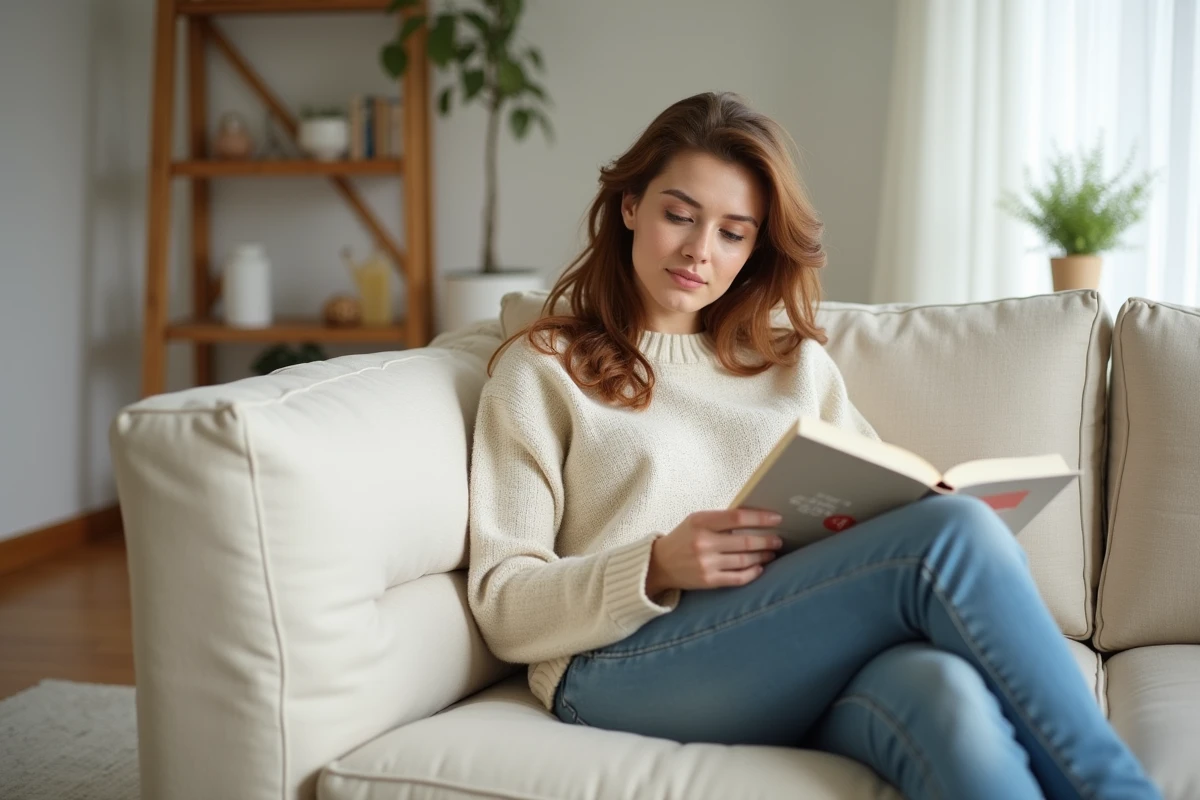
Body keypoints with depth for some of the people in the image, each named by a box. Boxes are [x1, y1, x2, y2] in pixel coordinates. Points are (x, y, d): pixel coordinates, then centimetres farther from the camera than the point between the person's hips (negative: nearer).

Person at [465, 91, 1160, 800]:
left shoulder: (797, 363, 26)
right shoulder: (543, 369, 13)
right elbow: (503, 607, 5)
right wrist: (658, 568, -12)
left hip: (807, 657, 4)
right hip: (624, 666, -3)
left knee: (945, 689, -37)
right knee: (955, 531, -26)